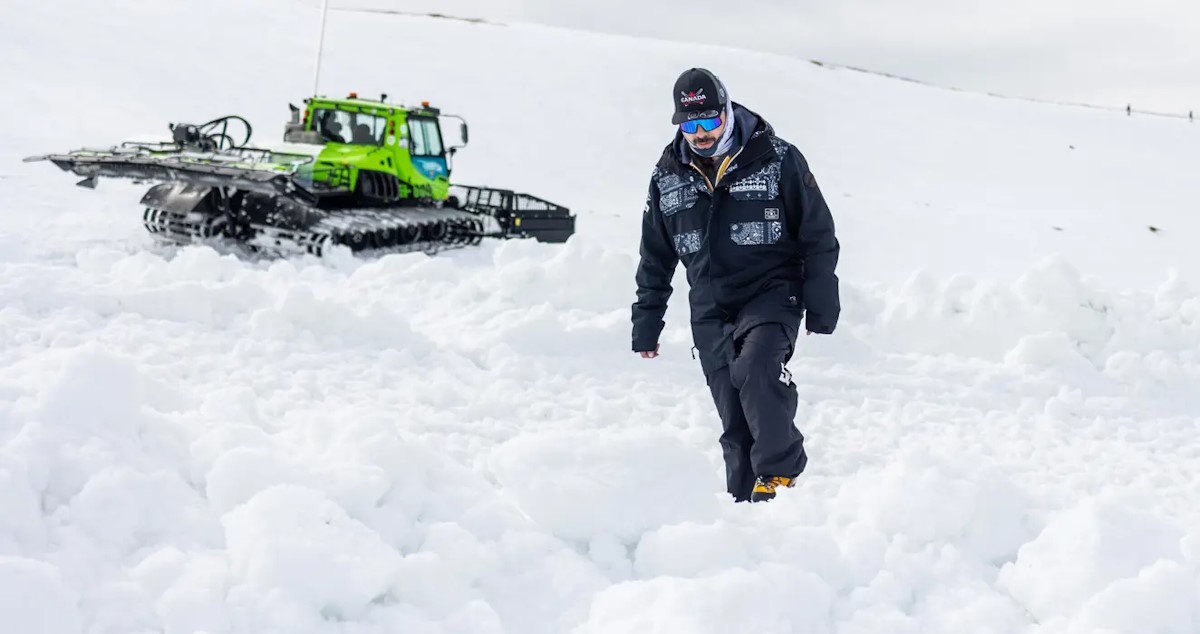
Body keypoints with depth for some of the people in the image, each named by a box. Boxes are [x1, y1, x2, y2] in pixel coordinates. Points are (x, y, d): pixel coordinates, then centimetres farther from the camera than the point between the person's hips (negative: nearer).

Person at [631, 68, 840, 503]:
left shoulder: (778, 160, -5)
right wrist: (646, 324, 14)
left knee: (755, 368, -30)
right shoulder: (668, 175, 6)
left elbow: (818, 237, 0)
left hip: (772, 295, -4)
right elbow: (655, 259, 15)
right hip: (711, 312, 4)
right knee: (734, 423, 3)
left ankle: (778, 470, -18)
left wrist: (821, 308, -4)